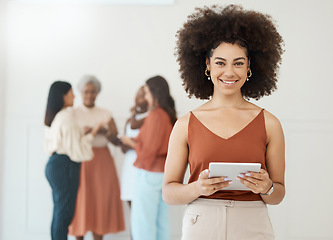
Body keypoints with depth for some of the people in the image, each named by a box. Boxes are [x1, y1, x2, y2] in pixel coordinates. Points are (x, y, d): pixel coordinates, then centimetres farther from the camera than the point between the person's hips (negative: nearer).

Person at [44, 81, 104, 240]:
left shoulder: (53, 117, 14)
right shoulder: (67, 117, -15)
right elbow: (76, 148, -17)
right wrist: (92, 133, -9)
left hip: (54, 164, 10)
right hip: (64, 167, -10)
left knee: (59, 212, 14)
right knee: (64, 213, -6)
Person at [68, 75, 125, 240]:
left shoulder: (105, 114, 9)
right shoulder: (73, 114, 5)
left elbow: (117, 141, 2)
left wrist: (105, 132, -17)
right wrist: (83, 133, -20)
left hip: (102, 162, 2)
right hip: (80, 162, -2)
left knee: (101, 203, 0)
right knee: (80, 203, -2)